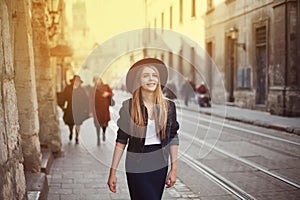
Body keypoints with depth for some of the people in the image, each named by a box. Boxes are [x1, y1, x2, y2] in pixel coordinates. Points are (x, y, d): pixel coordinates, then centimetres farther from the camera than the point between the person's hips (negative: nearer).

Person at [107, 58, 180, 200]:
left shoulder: (168, 106, 2)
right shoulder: (128, 106, -5)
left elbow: (173, 139, 5)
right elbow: (121, 141, -3)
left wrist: (174, 169, 1)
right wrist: (113, 171, -5)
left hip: (160, 166, 3)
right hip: (136, 166, -3)